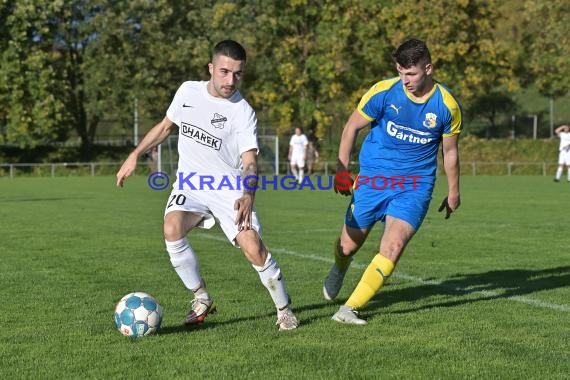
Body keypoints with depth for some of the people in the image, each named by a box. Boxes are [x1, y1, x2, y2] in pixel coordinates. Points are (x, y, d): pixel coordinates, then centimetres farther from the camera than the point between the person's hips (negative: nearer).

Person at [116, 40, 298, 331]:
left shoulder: (243, 112, -14)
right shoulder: (188, 91, -1)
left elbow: (249, 161, -24)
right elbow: (166, 125, 17)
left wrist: (248, 195, -44)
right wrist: (134, 156, 12)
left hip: (230, 190, -3)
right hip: (190, 184, 3)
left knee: (254, 249, -18)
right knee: (172, 230, -27)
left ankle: (284, 310, 8)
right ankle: (201, 299, -6)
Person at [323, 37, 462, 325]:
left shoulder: (447, 106, -8)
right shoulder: (383, 92, -11)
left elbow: (450, 152, 8)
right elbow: (351, 128, 3)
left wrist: (453, 192, 17)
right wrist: (341, 170, 0)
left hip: (415, 185, 0)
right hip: (373, 179, 1)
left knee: (394, 245, -21)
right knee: (348, 245, 6)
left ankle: (349, 309, -12)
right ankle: (338, 270, 46)